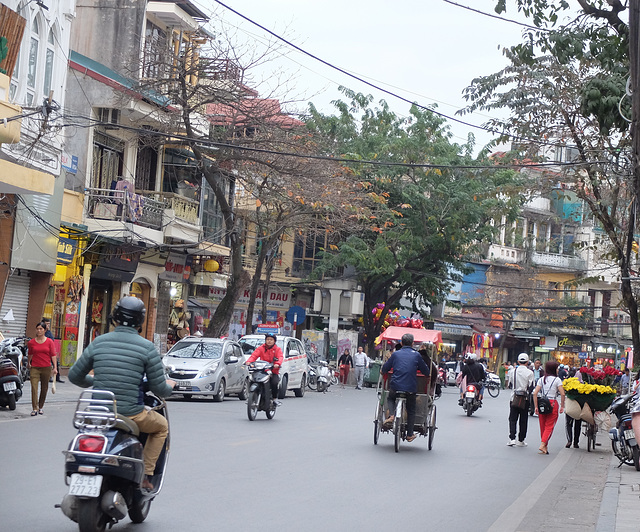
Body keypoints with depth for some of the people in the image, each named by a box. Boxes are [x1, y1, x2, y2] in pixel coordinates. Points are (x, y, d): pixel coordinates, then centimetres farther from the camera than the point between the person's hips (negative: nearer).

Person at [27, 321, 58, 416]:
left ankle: (40, 407, 24)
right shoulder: (31, 342, 4)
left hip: (46, 368, 0)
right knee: (34, 388, -12)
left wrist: (55, 367, -7)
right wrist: (28, 364, 28)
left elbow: (53, 355, 0)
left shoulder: (49, 342, 1)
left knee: (44, 388, 9)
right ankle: (34, 409, -12)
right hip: (35, 368, 0)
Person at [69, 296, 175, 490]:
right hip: (130, 414, -3)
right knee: (161, 425, 27)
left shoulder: (98, 342, 2)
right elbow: (159, 389, -4)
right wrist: (169, 386, 21)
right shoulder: (147, 347, -7)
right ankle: (146, 476, 17)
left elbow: (74, 375, 11)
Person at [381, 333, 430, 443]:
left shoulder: (395, 354, 5)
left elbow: (384, 370, 11)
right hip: (410, 388, 0)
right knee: (411, 411, 17)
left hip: (395, 386, 1)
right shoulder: (416, 355, 2)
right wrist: (427, 375, 32)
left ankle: (392, 415, 6)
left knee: (390, 398, 31)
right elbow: (426, 372, 9)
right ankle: (410, 435, 19)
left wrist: (382, 370, 34)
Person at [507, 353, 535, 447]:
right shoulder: (529, 372, -8)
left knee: (512, 419, 6)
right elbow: (531, 386, -8)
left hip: (514, 398, 1)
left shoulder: (513, 371, -1)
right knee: (523, 420, 9)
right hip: (525, 399, -1)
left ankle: (512, 438, -8)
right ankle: (521, 440, 14)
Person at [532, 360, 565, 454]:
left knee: (543, 426, 12)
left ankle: (545, 447, 18)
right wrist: (562, 406, -1)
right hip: (553, 403, -4)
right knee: (549, 426, -1)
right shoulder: (557, 379, -3)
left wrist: (536, 407, 1)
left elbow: (535, 393, -2)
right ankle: (542, 445, -17)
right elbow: (562, 394, -11)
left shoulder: (541, 379, 6)